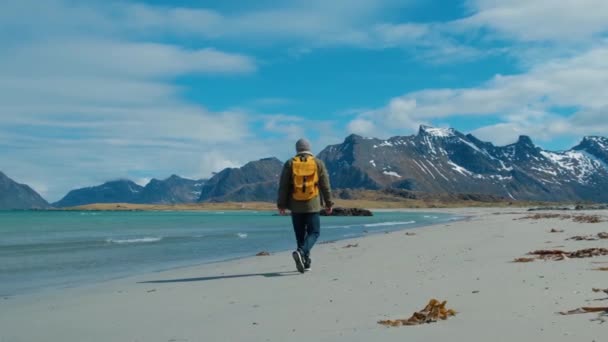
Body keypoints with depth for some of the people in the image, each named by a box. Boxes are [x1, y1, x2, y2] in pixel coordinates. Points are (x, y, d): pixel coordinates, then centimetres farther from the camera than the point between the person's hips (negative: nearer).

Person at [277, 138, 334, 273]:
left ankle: (305, 262, 14)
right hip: (312, 205, -2)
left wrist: (281, 204, 3)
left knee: (300, 234, 11)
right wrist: (328, 203, 8)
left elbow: (283, 186, 0)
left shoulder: (290, 164, 2)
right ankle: (301, 252, -21)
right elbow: (325, 185, 1)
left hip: (296, 205, 2)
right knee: (314, 232, 3)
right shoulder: (318, 163, 1)